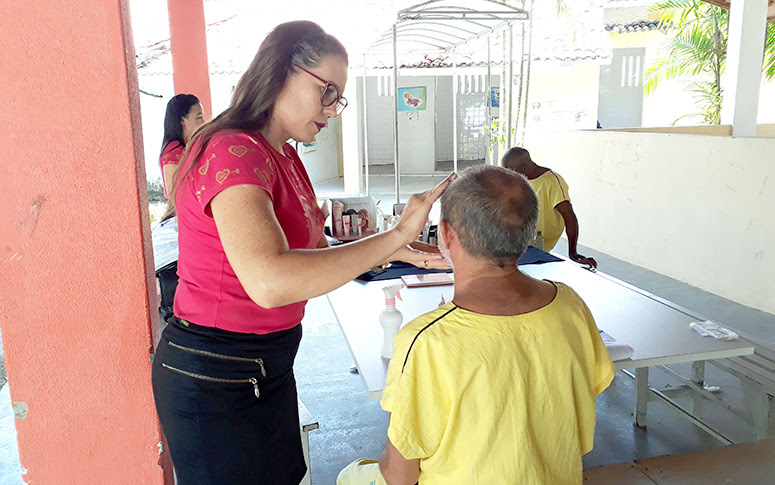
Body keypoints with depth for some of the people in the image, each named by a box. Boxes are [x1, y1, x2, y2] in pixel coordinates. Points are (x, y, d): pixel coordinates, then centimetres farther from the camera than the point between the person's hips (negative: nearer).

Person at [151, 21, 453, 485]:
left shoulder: (285, 157, 7)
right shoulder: (234, 152, -23)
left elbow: (314, 255, 9)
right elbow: (270, 281, -38)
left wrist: (395, 252, -5)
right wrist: (394, 235, -31)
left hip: (268, 366, 9)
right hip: (214, 377, -8)